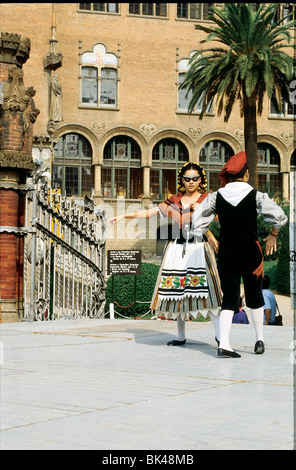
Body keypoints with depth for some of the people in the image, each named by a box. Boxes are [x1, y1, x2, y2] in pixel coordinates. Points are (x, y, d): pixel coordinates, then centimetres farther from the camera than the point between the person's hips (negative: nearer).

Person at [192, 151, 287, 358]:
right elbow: (280, 216, -7)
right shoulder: (256, 195, -7)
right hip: (250, 251, -1)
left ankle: (224, 344, -8)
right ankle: (260, 339, 24)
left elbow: (198, 218, 3)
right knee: (254, 294, 16)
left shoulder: (216, 196, -1)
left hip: (226, 252, 2)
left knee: (229, 298, 5)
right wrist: (273, 236, 10)